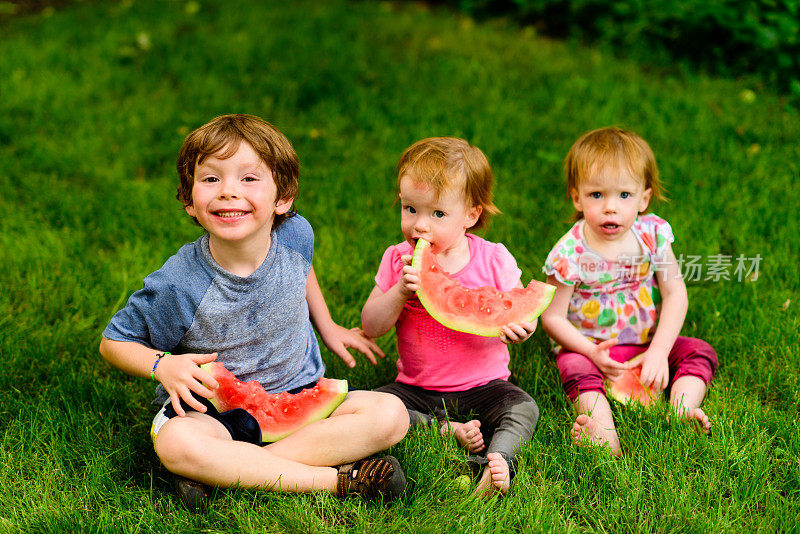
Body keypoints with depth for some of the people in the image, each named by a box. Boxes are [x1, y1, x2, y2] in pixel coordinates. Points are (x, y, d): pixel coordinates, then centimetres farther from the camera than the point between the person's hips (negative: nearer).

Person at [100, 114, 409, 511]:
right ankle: (337, 480, -30)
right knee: (176, 442, -37)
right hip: (213, 411, -4)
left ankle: (223, 471, -22)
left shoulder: (295, 234, -11)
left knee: (391, 415, -18)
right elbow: (114, 341, -8)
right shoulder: (179, 285, -22)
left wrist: (327, 327, 19)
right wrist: (163, 366, -26)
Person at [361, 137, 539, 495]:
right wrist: (400, 292, -22)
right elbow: (371, 327, -4)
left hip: (482, 386, -2)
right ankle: (449, 430, -22)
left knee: (524, 408, -27)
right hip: (417, 389, 2)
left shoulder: (493, 260, -7)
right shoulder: (398, 260, -2)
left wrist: (521, 324, -25)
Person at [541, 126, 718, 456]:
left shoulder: (652, 234, -8)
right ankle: (604, 433, -53)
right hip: (589, 346, -4)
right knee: (577, 369, -33)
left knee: (700, 352, -12)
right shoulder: (570, 254, -17)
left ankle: (681, 411, -30)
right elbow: (552, 317, -12)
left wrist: (659, 351, -16)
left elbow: (675, 294, -5)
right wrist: (593, 352, -25)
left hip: (648, 344, 4)